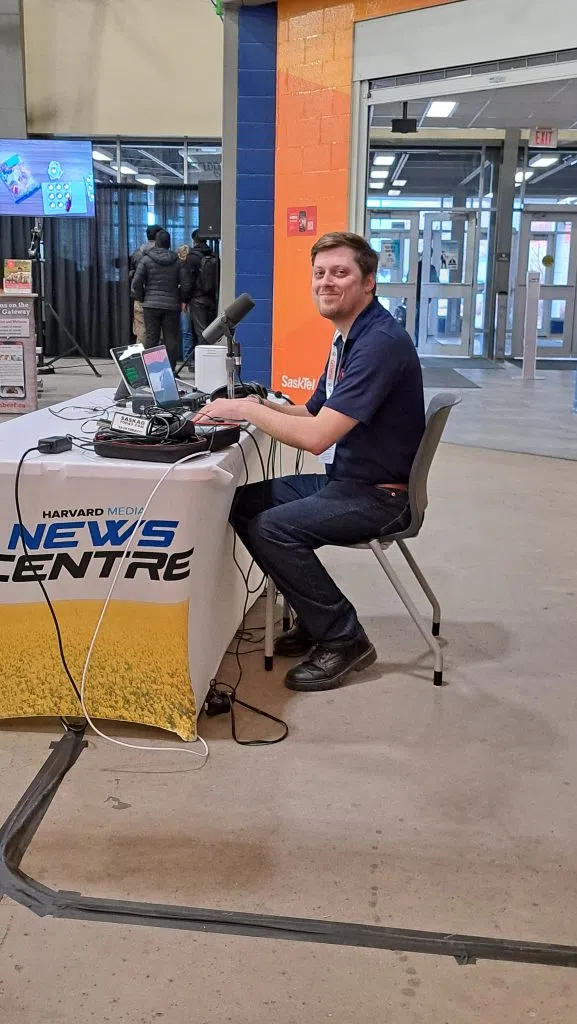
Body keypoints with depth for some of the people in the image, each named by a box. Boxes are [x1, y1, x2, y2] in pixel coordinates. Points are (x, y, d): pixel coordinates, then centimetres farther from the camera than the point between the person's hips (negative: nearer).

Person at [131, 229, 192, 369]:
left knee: (151, 337, 3)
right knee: (171, 339, 3)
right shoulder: (178, 261, 5)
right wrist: (183, 300, 15)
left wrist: (141, 298, 10)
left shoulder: (146, 259, 1)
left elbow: (136, 282, -4)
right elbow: (186, 284, 2)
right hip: (172, 305, 1)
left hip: (151, 304, 0)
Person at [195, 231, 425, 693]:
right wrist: (261, 405, -2)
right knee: (244, 504, 5)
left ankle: (343, 638, -4)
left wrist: (245, 410, -17)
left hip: (380, 495, -10)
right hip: (344, 480, 10)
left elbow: (318, 436, -28)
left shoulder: (381, 342, -22)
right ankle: (316, 619, 15)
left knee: (273, 528, -22)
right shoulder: (349, 337, 11)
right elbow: (315, 413, 16)